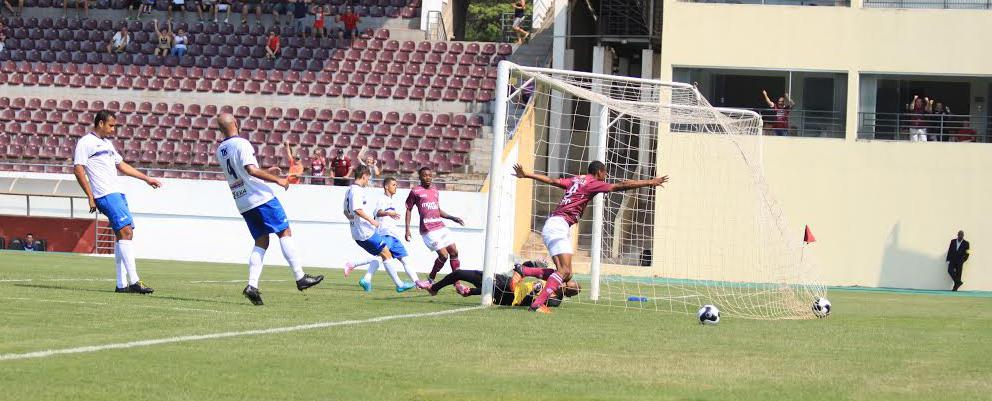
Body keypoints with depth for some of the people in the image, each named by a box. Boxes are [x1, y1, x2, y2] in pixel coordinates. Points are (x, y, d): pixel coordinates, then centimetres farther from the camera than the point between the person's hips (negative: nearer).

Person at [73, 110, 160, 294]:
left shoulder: (107, 143, 24)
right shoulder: (85, 142, -3)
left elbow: (121, 165, 33)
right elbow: (78, 170, -9)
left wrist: (147, 179, 32)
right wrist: (91, 197, -14)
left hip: (117, 193, 10)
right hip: (105, 195, -10)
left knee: (124, 235, 6)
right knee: (125, 232, -18)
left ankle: (122, 284, 8)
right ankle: (134, 281, -23)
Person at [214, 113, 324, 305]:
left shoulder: (220, 150, 13)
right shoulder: (241, 143, -11)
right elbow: (251, 170, -23)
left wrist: (265, 172, 32)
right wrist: (277, 180, -16)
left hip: (242, 202, 7)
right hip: (261, 197, -7)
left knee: (261, 242, 9)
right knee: (285, 232, -1)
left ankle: (252, 285, -6)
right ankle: (300, 278, -4)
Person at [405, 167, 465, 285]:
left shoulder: (435, 191, 17)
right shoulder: (415, 192, 0)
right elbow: (408, 210, 4)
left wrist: (453, 218, 16)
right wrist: (407, 230, -2)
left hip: (440, 226, 7)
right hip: (428, 230, -7)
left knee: (454, 252, 0)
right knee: (443, 255, -14)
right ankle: (431, 279, 6)